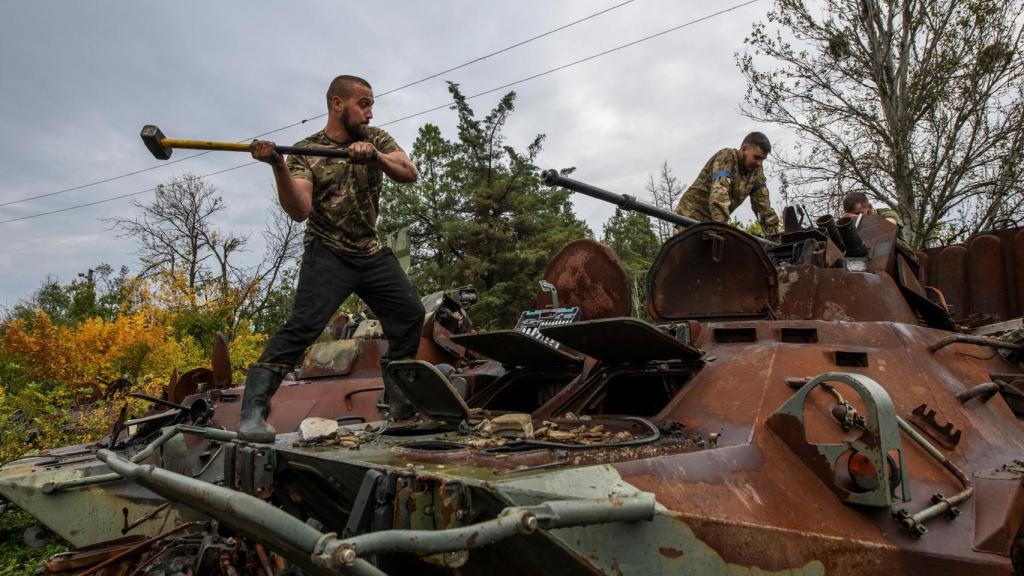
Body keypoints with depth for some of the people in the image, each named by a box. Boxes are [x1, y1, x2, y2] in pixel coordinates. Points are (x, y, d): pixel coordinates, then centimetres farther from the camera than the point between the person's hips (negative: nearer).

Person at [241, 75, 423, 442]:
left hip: (373, 252, 5)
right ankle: (252, 413, -20)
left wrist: (375, 157, -29)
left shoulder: (376, 139, 5)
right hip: (328, 254, -5)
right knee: (303, 325, -22)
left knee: (410, 315, 4)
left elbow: (409, 174, -12)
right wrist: (278, 167, -33)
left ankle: (400, 401, 20)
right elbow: (299, 211, -19)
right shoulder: (306, 151, -6)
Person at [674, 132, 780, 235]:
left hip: (713, 221, 6)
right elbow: (719, 190, -31)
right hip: (692, 216, -6)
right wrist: (721, 226, -43)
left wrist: (773, 232, -4)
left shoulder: (756, 171, 4)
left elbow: (762, 203, 6)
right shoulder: (726, 156, -17)